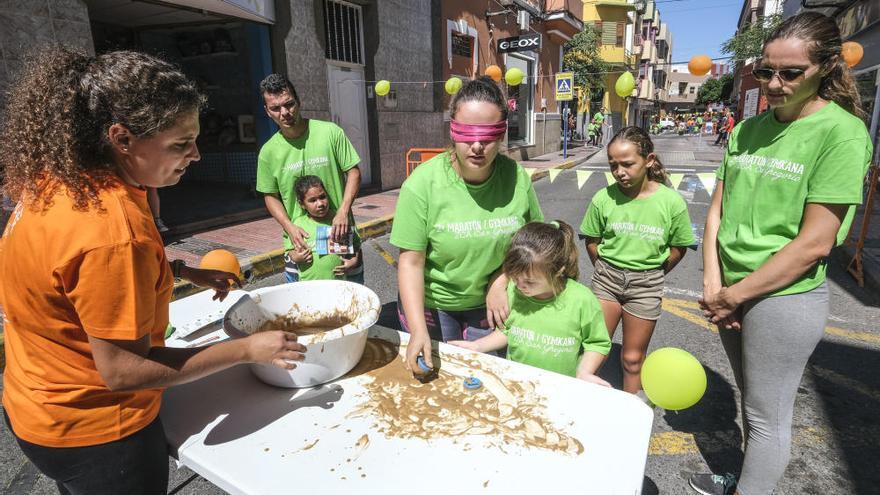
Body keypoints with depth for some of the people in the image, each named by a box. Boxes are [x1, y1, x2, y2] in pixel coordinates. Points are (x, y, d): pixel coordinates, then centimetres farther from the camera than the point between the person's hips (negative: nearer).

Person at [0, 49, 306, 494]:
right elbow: (124, 371, -28)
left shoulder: (62, 180, -7)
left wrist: (183, 272, 3)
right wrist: (247, 350, -23)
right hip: (92, 432, -8)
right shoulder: (111, 228, -35)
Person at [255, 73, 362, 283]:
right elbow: (271, 196, 8)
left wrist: (343, 211, -16)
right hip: (299, 242, 2)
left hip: (339, 234, -1)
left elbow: (353, 172, -3)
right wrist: (290, 227, -9)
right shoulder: (269, 151, 0)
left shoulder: (330, 132, -7)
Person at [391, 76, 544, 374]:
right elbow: (411, 262, -19)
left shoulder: (517, 178, -13)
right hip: (431, 304, -1)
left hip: (488, 305, 2)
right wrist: (418, 329, -25)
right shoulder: (423, 183, -21)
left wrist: (501, 282, -14)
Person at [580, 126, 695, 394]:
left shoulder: (671, 201, -13)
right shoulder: (604, 198, -11)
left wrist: (651, 274, 4)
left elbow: (678, 247, 0)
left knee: (633, 358, 12)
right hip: (606, 278, 1)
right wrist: (607, 270, 6)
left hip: (646, 284, 0)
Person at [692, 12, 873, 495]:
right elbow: (717, 211, 5)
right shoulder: (748, 129, 5)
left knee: (766, 416, 9)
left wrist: (734, 295, -14)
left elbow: (813, 244, -18)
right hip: (731, 294, 6)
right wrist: (713, 285, -5)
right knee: (751, 400, 23)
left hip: (784, 297, -6)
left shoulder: (842, 132, -13)